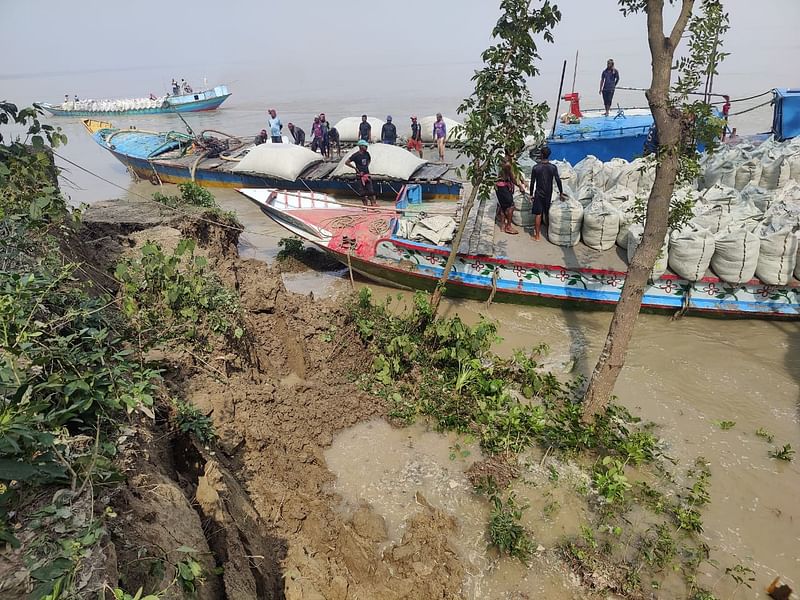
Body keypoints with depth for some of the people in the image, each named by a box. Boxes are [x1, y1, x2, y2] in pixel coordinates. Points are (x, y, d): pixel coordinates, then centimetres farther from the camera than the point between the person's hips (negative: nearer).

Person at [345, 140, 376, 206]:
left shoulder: (367, 153, 5)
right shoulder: (355, 155, -11)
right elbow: (346, 162, -8)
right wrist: (355, 167, -8)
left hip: (367, 174, 4)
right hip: (360, 176, -4)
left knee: (371, 191, -1)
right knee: (362, 192, 0)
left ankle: (373, 204, 4)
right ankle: (365, 204, 10)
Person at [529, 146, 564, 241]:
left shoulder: (536, 167, -11)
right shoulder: (553, 167, -8)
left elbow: (532, 182, -7)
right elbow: (558, 181, -6)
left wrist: (531, 194, 4)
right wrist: (561, 193, 4)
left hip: (538, 194, -2)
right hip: (548, 194, 2)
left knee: (538, 214, 3)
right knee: (547, 213, 17)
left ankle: (537, 235, 6)